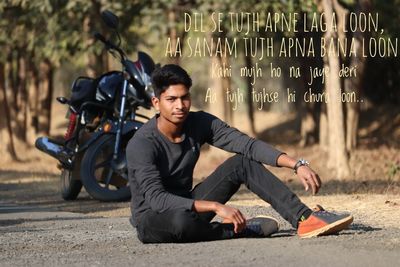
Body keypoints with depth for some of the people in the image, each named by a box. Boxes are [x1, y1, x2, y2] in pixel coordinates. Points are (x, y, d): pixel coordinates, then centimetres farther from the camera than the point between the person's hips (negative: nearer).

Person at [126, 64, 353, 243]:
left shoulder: (200, 123, -6)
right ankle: (240, 230, -14)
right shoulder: (141, 145, -24)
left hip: (187, 207, 6)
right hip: (150, 220, -6)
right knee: (181, 221, -42)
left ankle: (304, 219, -16)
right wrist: (216, 207, -40)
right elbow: (156, 198, -34)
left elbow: (248, 145, -10)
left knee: (243, 163, -7)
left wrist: (297, 165, -23)